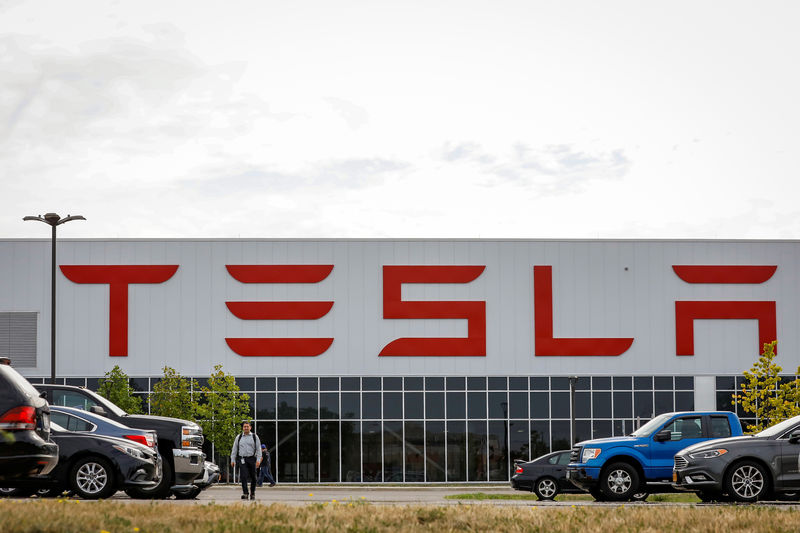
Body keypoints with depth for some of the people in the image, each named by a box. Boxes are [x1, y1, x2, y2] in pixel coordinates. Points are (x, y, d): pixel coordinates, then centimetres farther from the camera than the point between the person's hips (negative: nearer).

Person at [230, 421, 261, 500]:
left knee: (253, 477, 5)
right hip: (242, 459, 0)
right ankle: (245, 493, -17)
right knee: (244, 476, -14)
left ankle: (252, 493, 20)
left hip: (252, 459, 0)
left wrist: (258, 460, -6)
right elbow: (234, 449, 13)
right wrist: (233, 460, 6)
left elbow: (258, 449, 3)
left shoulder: (254, 437, 6)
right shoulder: (238, 437, 10)